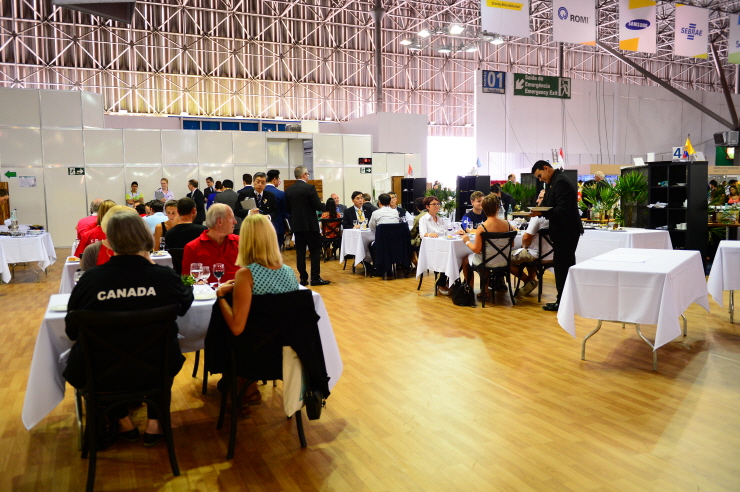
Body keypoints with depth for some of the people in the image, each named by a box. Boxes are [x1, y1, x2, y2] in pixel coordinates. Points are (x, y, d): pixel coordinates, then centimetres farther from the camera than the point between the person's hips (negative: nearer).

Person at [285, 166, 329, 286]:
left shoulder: (288, 190, 4)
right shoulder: (310, 188, -11)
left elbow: (288, 209, 8)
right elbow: (318, 206, -13)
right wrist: (327, 206, 7)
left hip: (296, 225, 5)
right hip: (310, 225, -5)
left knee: (300, 252, 7)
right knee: (315, 251, 2)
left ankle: (303, 278, 8)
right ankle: (315, 278, 0)